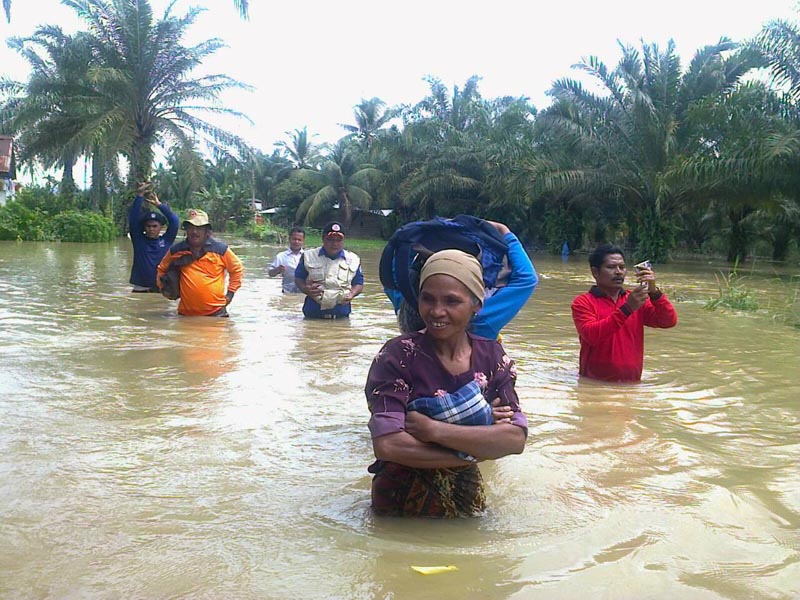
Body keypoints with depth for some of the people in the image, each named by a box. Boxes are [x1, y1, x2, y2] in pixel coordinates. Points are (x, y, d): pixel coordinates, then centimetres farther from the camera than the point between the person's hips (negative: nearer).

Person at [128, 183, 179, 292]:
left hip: (162, 289, 0)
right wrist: (139, 196, -13)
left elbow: (174, 221, -3)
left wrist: (159, 204, -4)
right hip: (140, 288, 0)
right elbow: (133, 218, -5)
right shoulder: (138, 239, 4)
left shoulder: (166, 241, 5)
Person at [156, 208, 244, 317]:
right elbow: (162, 269, 21)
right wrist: (163, 288, 11)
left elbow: (237, 269, 10)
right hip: (186, 313, 2)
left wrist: (230, 293, 5)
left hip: (216, 312, -2)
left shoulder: (221, 249, -1)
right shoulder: (176, 250, 5)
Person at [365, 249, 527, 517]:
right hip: (401, 503, -3)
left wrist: (433, 429, -27)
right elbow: (387, 444, -29)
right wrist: (477, 451, -21)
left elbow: (516, 439, -18)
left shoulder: (492, 356, -7)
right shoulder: (398, 355, -18)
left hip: (466, 499, 4)